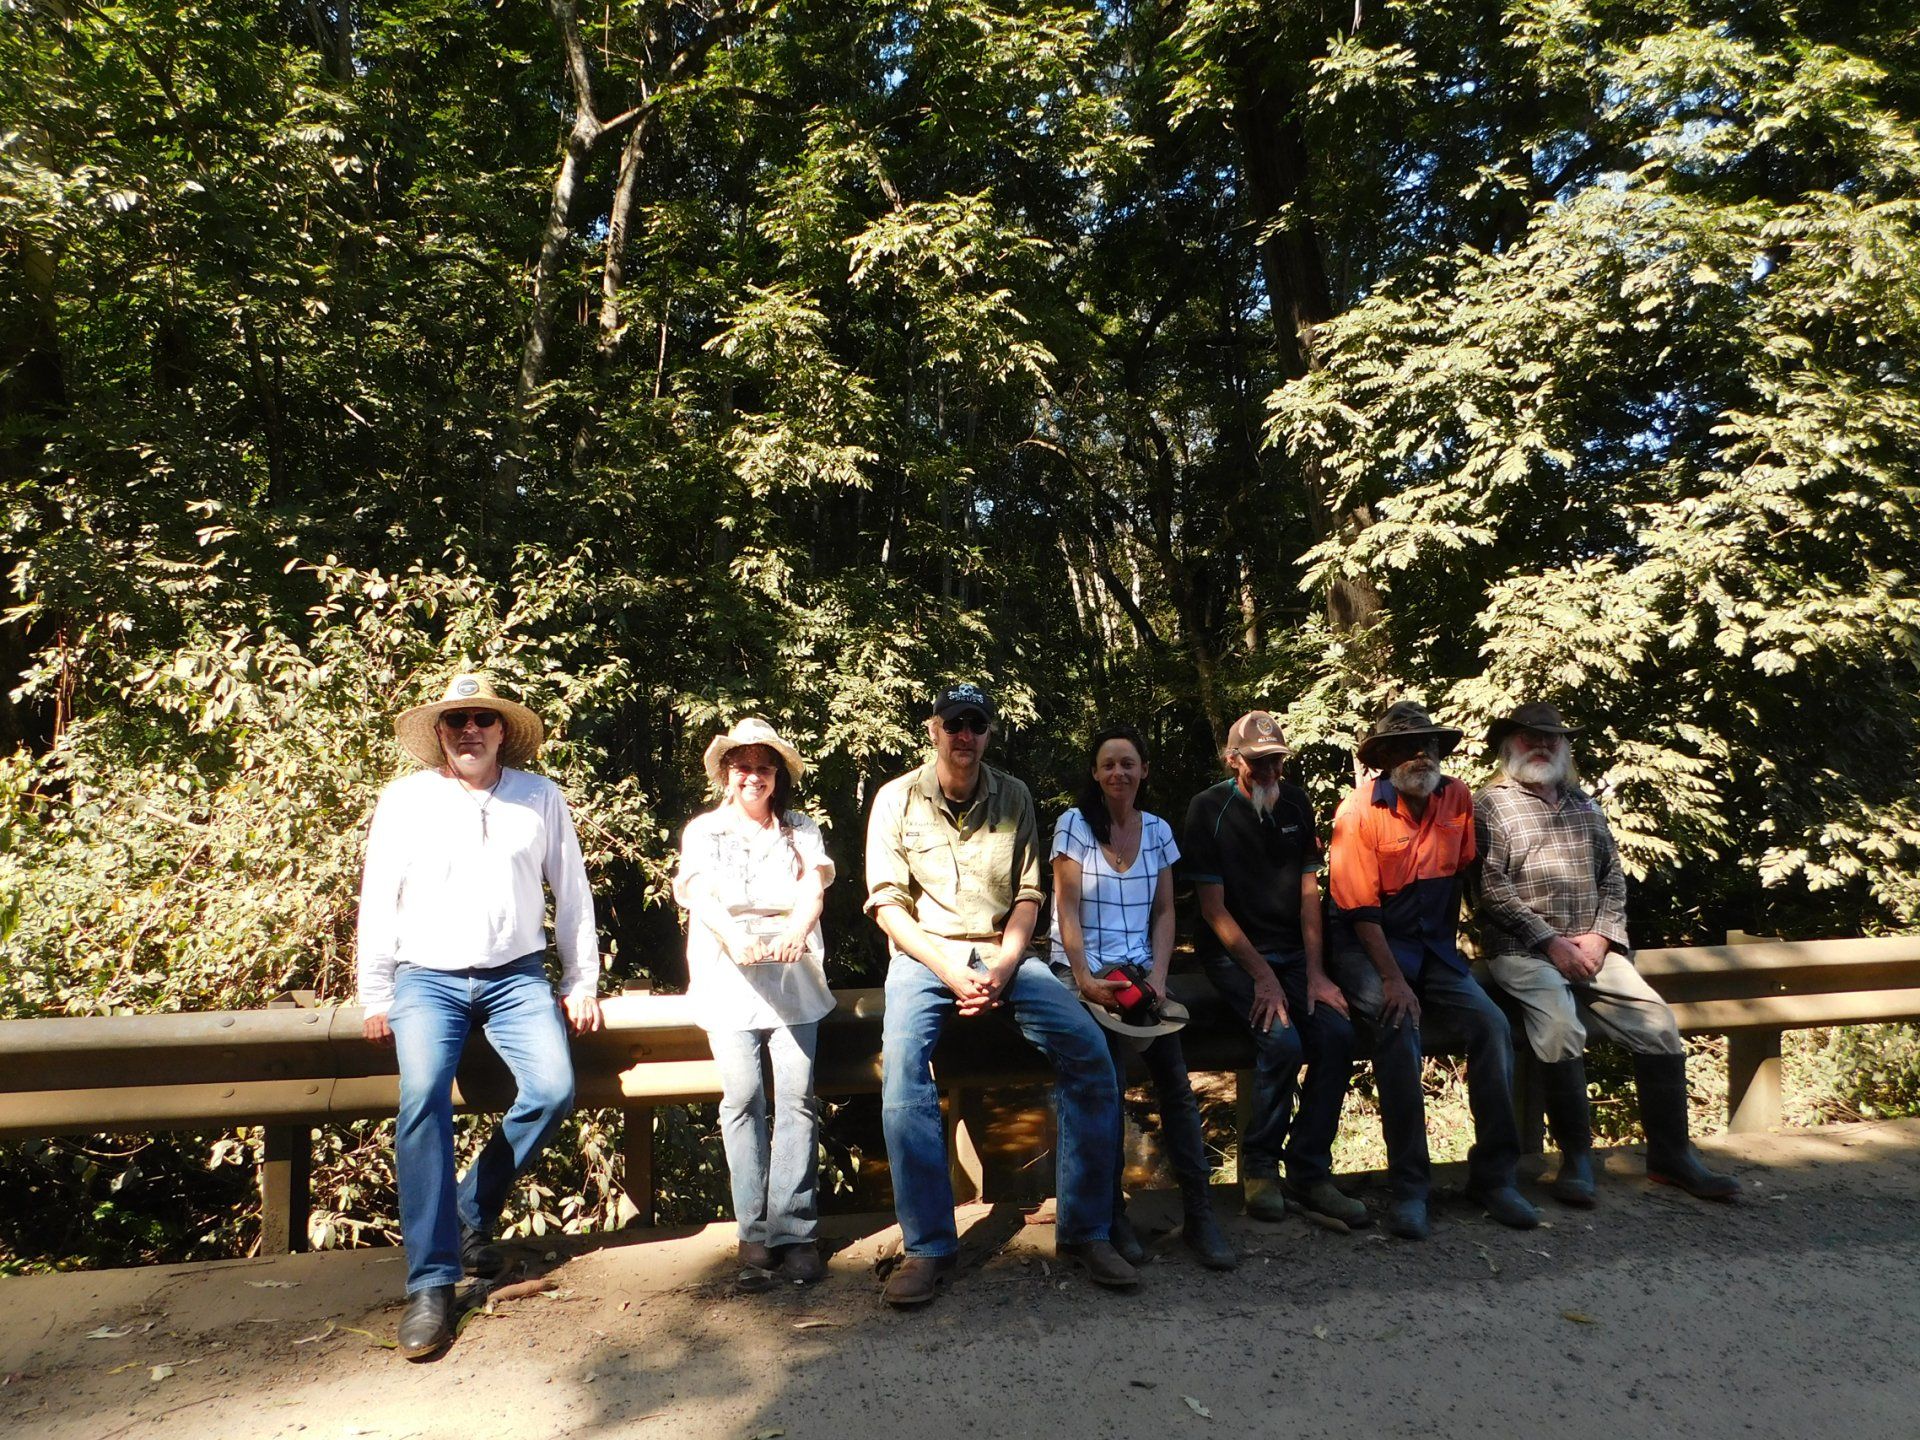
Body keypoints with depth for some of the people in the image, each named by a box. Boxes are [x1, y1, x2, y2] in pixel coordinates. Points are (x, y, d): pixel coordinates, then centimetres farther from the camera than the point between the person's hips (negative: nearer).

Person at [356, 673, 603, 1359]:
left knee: (553, 1090, -18)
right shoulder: (404, 799, 4)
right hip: (428, 977, -1)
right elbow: (377, 900, 7)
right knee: (424, 1096, -23)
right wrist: (375, 996, 4)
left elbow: (572, 895, 9)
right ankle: (430, 1283, -16)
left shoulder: (541, 797, 5)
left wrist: (582, 983, 7)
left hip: (516, 976, 1)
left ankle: (473, 1206, 8)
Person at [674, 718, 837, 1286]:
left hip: (794, 977, 1)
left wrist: (796, 930, -25)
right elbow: (701, 893, -5)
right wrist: (733, 937, -26)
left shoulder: (801, 830, 14)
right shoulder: (703, 831, 12)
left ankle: (794, 1229, -6)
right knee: (743, 1095, -12)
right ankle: (754, 1232, -5)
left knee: (797, 1095, -10)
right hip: (729, 979, -1)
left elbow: (814, 888, -2)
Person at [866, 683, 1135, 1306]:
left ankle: (1085, 1231, -7)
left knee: (1089, 1051, -20)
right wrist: (949, 968, -14)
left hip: (1003, 954, 2)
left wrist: (1003, 967, -10)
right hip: (925, 953, -2)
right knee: (902, 1058, -32)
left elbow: (1028, 895, 6)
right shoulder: (897, 799, 2)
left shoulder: (1014, 797, 9)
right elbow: (886, 903, -2)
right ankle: (927, 1246, -20)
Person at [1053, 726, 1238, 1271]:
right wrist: (1086, 981, -14)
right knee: (1108, 1082, -19)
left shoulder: (1158, 830, 12)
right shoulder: (1075, 824, 0)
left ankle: (1200, 1214, -6)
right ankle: (1111, 1214, -5)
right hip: (1086, 971, -3)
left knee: (1176, 1083, -13)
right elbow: (1067, 910, -5)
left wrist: (1158, 977, -3)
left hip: (1139, 970, 3)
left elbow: (1164, 913, 12)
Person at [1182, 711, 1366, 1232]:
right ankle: (1259, 1166, -4)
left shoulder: (1295, 802, 8)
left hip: (1292, 950, 5)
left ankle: (1309, 1172, -7)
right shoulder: (1209, 809, -7)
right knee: (1282, 1041, -27)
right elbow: (1213, 906, -10)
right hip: (1232, 953, -4)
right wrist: (1262, 975, -18)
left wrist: (1314, 973, -5)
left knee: (1336, 1032, -21)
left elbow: (1308, 891, 6)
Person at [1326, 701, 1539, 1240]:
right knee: (1399, 1029, -29)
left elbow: (1464, 871, 13)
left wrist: (1452, 942, 10)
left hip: (1434, 948, 5)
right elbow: (1360, 909, -15)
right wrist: (1393, 979, -21)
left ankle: (1494, 1174, -2)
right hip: (1369, 947, -5)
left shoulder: (1456, 798, 2)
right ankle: (1408, 1186, -18)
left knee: (1491, 1024, -17)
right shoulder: (1359, 812, -12)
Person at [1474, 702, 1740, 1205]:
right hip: (1523, 951, -5)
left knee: (1658, 1021, -11)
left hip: (1590, 946, 6)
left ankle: (1669, 1152, 4)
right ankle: (1576, 1155, -15)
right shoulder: (1491, 805, 1)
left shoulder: (1583, 804, 20)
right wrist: (1551, 942, -14)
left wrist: (1600, 936, -2)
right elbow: (1493, 889, -9)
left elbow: (1613, 875, 15)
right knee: (1559, 1023, -30)